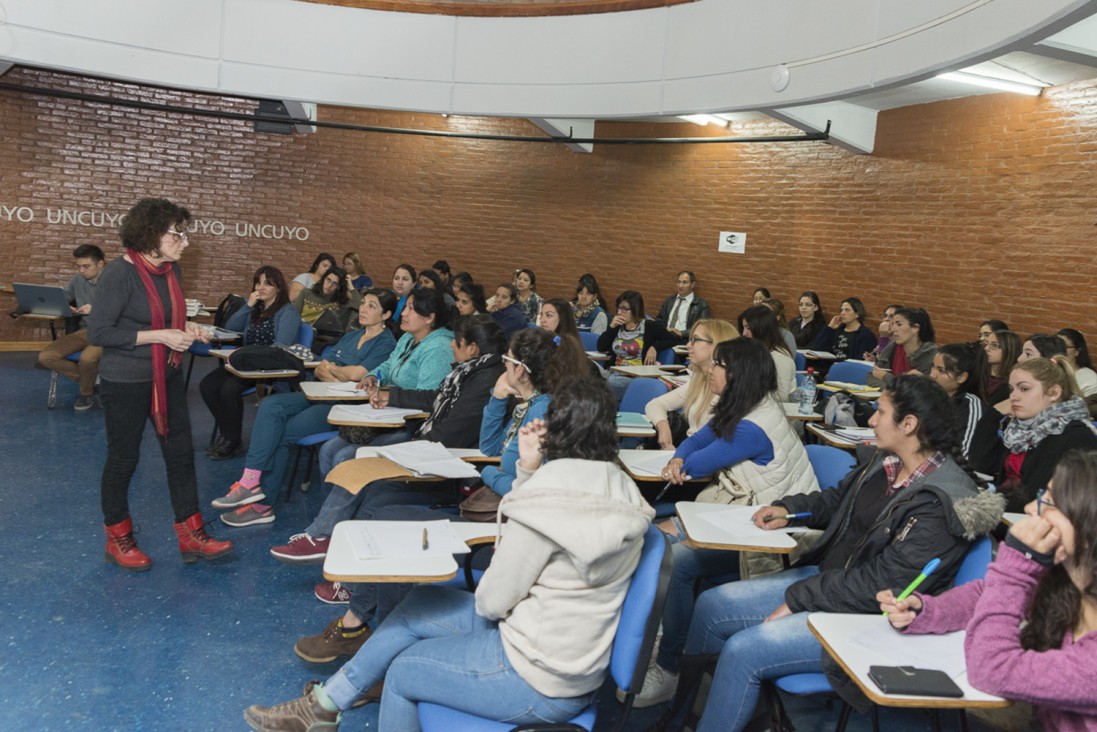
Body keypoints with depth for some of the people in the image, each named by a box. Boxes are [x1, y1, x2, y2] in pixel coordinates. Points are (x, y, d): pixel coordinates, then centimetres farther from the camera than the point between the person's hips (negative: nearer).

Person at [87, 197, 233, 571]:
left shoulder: (171, 269, 4)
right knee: (123, 459, 8)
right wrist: (159, 336, -23)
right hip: (126, 382, -7)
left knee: (181, 454, 8)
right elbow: (98, 333, -20)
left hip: (168, 377, 7)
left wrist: (186, 328, -1)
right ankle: (118, 540, 26)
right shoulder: (119, 274, -19)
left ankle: (191, 535, 17)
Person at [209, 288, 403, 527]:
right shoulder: (351, 337, 20)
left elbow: (356, 374, -20)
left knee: (281, 433, -18)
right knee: (271, 405, -17)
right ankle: (252, 485, -21)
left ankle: (261, 502, -8)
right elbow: (319, 370, 13)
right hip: (321, 395, 8)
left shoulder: (385, 343, -6)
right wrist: (338, 379, -9)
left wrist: (331, 368, 0)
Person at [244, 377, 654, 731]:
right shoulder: (621, 490, -3)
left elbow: (491, 602, -18)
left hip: (539, 680, -8)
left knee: (400, 671, 12)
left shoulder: (549, 496, -27)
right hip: (577, 659, 8)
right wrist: (529, 471, -3)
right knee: (419, 604, 16)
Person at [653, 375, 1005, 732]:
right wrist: (789, 509, 3)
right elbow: (837, 500, 21)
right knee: (711, 606, 4)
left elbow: (881, 585, -24)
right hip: (824, 576, 9)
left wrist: (798, 600, -18)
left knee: (741, 651, -22)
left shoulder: (942, 503, -24)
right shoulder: (885, 462, 1)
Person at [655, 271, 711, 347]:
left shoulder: (701, 304, 6)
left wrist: (681, 333, -17)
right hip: (665, 336, 4)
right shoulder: (669, 300, 23)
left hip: (682, 339, -4)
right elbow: (659, 320, 25)